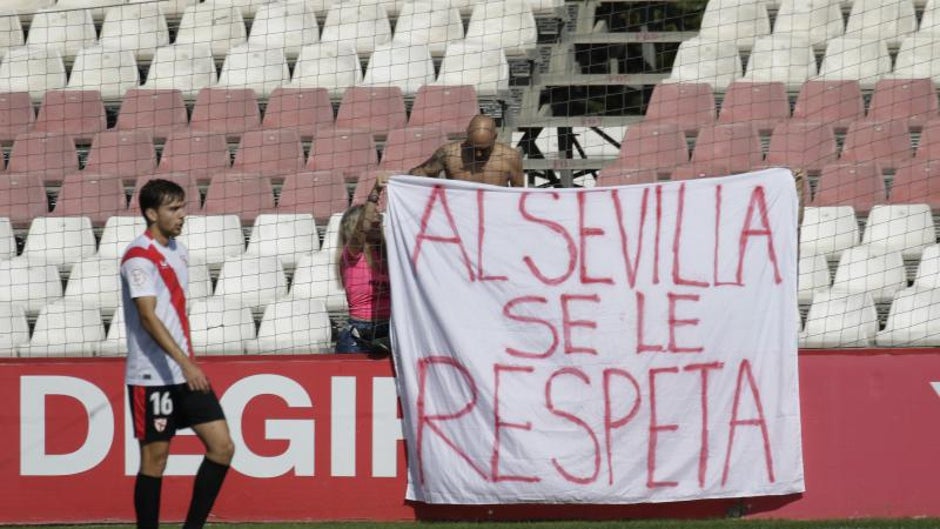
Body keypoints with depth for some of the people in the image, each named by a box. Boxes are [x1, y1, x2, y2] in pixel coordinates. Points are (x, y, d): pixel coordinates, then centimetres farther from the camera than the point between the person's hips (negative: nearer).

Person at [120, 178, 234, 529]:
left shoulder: (178, 251, 13)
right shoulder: (139, 257, -14)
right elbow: (148, 317, -24)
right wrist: (184, 362, -33)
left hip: (186, 374, 8)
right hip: (152, 377, -8)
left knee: (222, 447, 0)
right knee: (155, 458, -2)